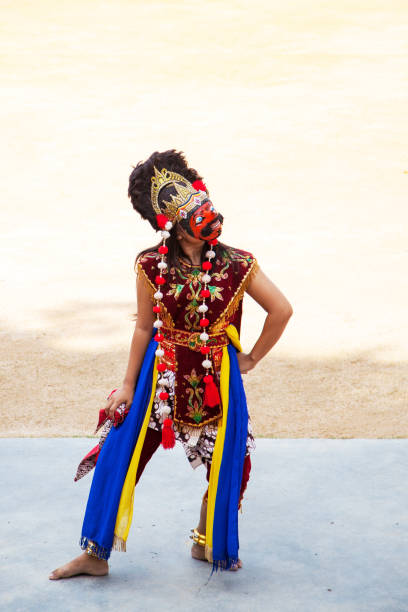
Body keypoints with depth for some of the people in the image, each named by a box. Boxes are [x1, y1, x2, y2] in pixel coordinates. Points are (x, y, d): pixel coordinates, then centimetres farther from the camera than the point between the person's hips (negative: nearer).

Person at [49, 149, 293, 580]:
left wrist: (251, 358, 2)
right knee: (121, 456, 0)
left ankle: (206, 543, 34)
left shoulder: (237, 266, -10)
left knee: (226, 463, 8)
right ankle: (96, 554, 14)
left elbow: (281, 310, -2)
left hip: (217, 378, 0)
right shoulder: (152, 266, -9)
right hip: (161, 374, 0)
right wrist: (128, 385, 3)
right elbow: (144, 328, 0)